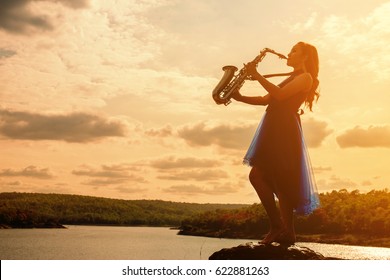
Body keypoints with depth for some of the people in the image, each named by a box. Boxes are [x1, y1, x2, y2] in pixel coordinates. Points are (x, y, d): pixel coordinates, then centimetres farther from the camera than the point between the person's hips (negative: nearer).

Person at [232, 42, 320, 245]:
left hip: (283, 130, -9)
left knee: (280, 181, -11)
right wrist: (240, 98, 7)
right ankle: (278, 227, 5)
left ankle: (283, 229, -5)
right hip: (274, 129, 9)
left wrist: (257, 76, -14)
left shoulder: (306, 77, 0)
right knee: (258, 176, 3)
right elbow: (266, 99, 20)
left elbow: (279, 95, -16)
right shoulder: (291, 79, 28)